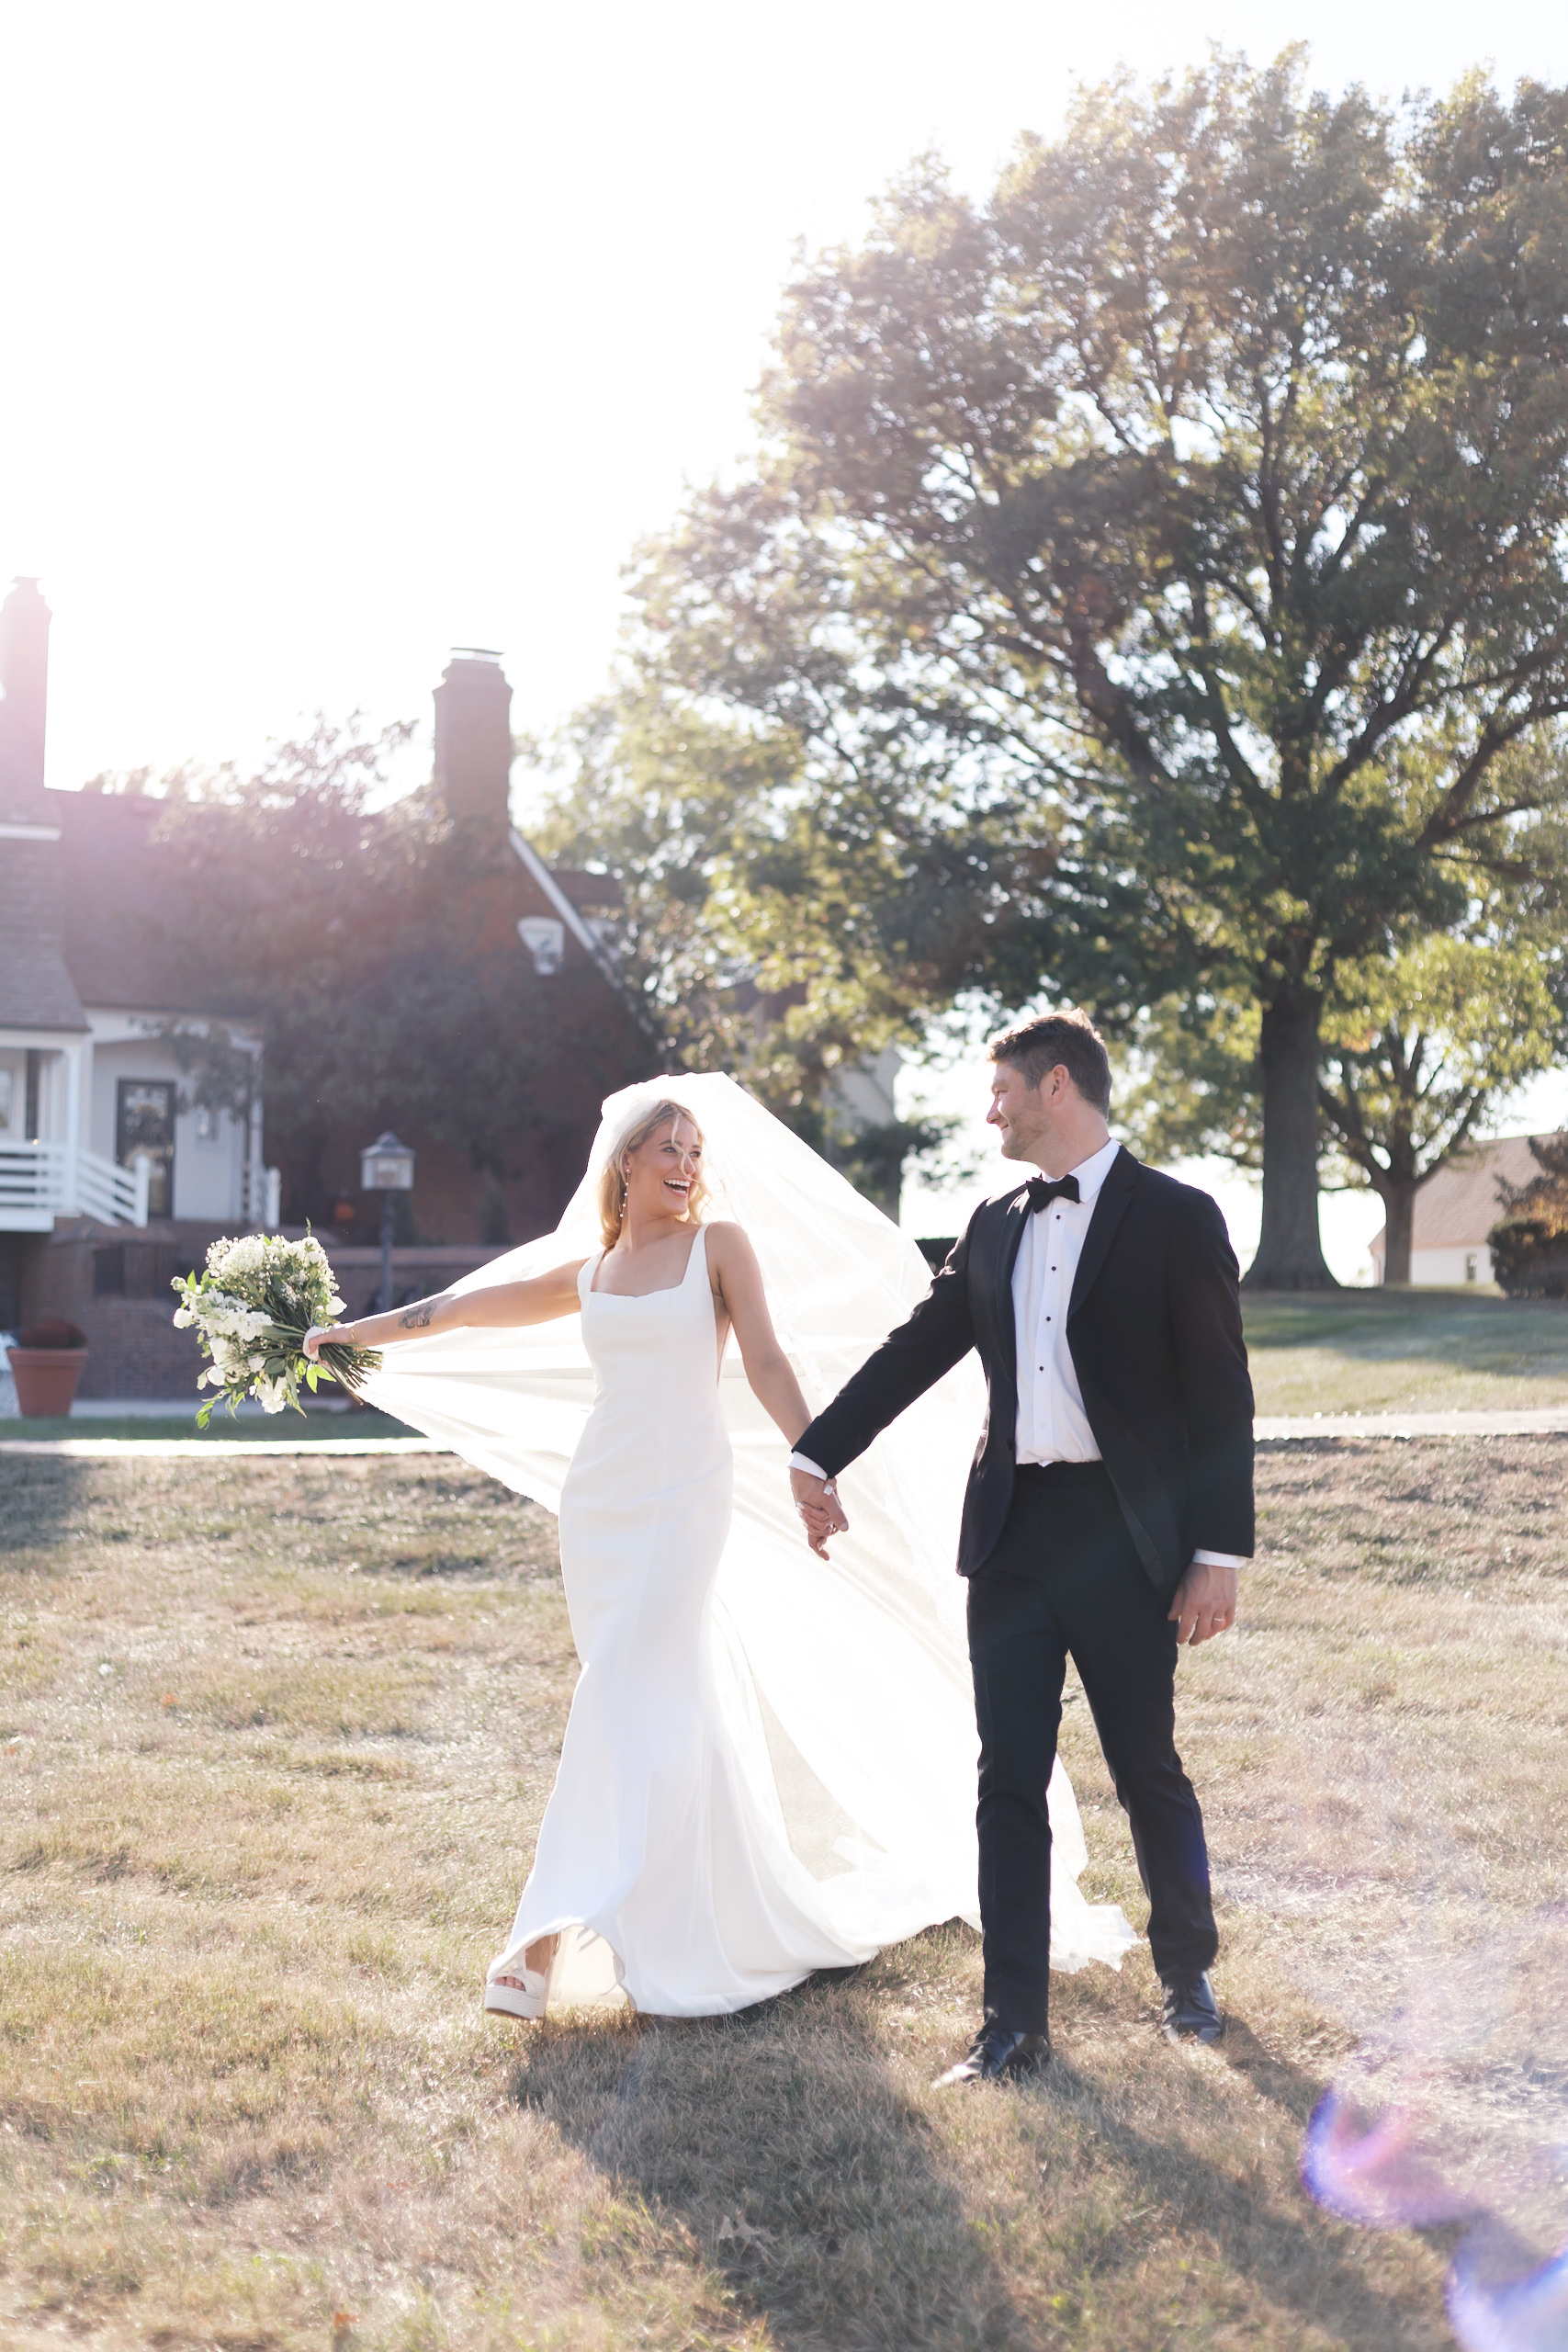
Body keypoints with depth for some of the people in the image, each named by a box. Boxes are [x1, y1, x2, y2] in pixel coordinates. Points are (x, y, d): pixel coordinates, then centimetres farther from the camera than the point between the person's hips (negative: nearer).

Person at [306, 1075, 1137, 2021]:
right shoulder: (583, 1274, 13)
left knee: (628, 1698, -12)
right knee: (682, 1698, 8)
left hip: (684, 1495, -4)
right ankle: (726, 1906, 23)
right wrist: (350, 1333, 27)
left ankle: (556, 1937, -11)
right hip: (599, 1498, 4)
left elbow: (767, 1364, -3)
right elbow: (459, 1311, 22)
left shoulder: (721, 1245, 3)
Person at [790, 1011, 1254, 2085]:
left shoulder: (1176, 1219, -6)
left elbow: (1221, 1398, -7)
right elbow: (914, 1350, 14)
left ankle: (1188, 1973, 34)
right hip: (1013, 1529, 5)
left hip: (1124, 1535, -5)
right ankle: (1016, 2021, 13)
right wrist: (816, 1455, 9)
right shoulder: (996, 1227, 11)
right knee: (1010, 1781, 5)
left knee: (1149, 1771, 10)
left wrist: (1221, 1555, -11)